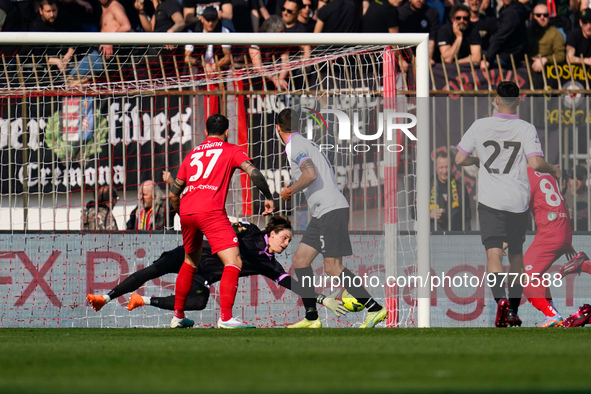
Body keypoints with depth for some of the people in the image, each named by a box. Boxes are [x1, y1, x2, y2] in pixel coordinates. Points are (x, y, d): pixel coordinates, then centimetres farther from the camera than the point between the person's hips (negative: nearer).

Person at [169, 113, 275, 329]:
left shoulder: (192, 154, 24)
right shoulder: (231, 150, 11)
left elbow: (173, 194, 26)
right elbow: (253, 172, -7)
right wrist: (268, 197, 4)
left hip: (186, 212, 6)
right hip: (211, 212, -6)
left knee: (190, 262, 27)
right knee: (233, 262, -9)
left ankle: (178, 315, 32)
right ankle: (225, 318, -24)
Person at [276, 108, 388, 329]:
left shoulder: (295, 146, -9)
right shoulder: (306, 143, 21)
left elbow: (311, 174, -23)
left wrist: (290, 191, -9)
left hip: (331, 210, -10)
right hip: (322, 213, 10)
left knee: (332, 267, -11)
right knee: (300, 260, 8)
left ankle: (375, 309, -10)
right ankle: (311, 317, 6)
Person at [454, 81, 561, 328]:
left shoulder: (480, 126, -1)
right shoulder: (526, 129, -5)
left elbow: (459, 159, 3)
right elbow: (535, 163, -15)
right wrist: (553, 170, 6)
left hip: (490, 200, -1)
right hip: (518, 201, 1)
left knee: (494, 253, -10)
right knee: (516, 255, 17)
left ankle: (501, 300, -35)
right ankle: (513, 311, 22)